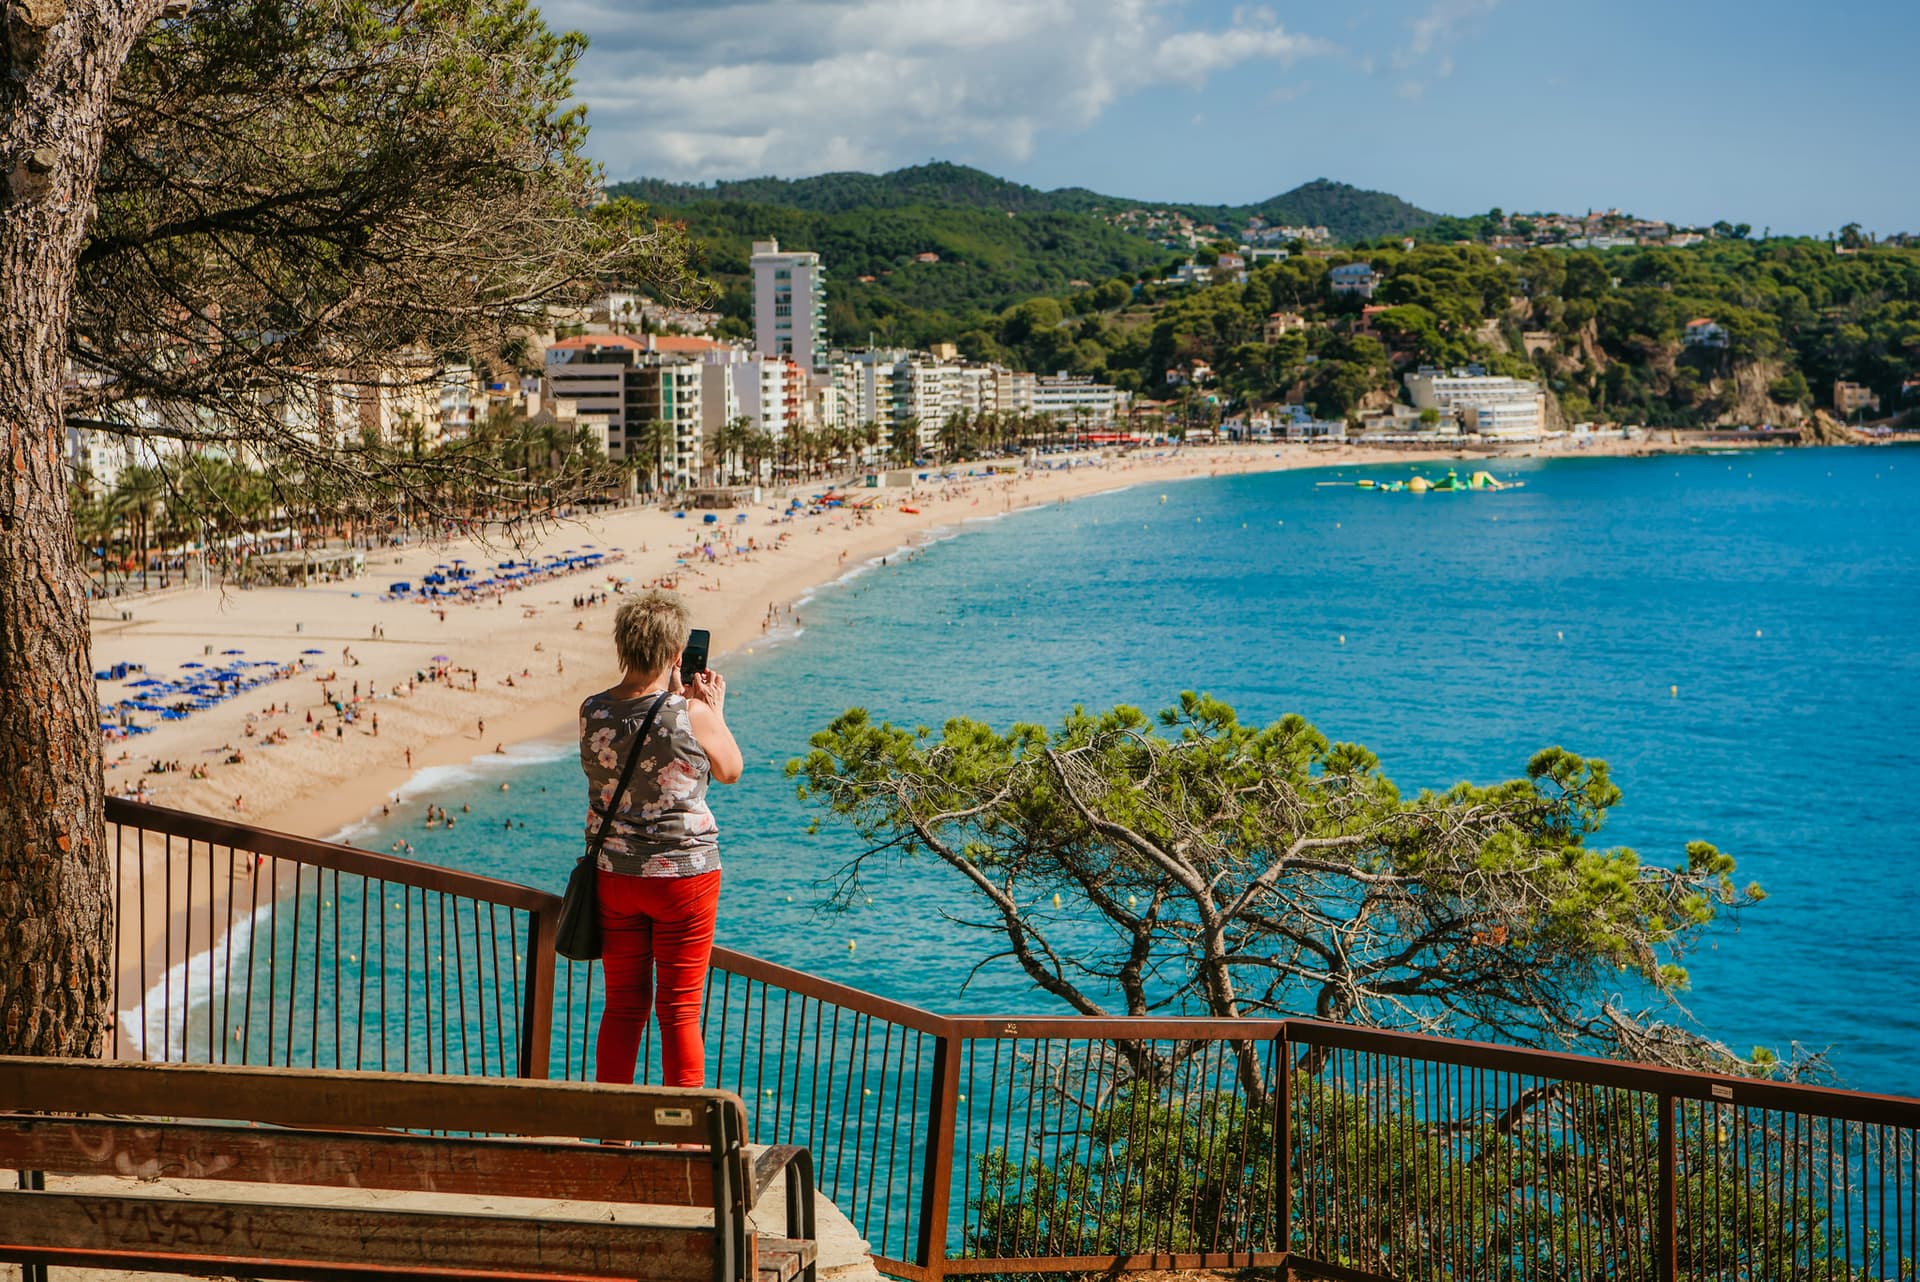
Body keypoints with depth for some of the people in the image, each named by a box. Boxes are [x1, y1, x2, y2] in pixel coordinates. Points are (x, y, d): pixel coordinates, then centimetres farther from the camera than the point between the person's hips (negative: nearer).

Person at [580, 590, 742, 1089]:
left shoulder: (592, 711, -4)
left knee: (622, 1007, 14)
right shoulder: (692, 714, -16)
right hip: (685, 875, -4)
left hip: (613, 875, 4)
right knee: (679, 1012, 5)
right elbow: (730, 770, 2)